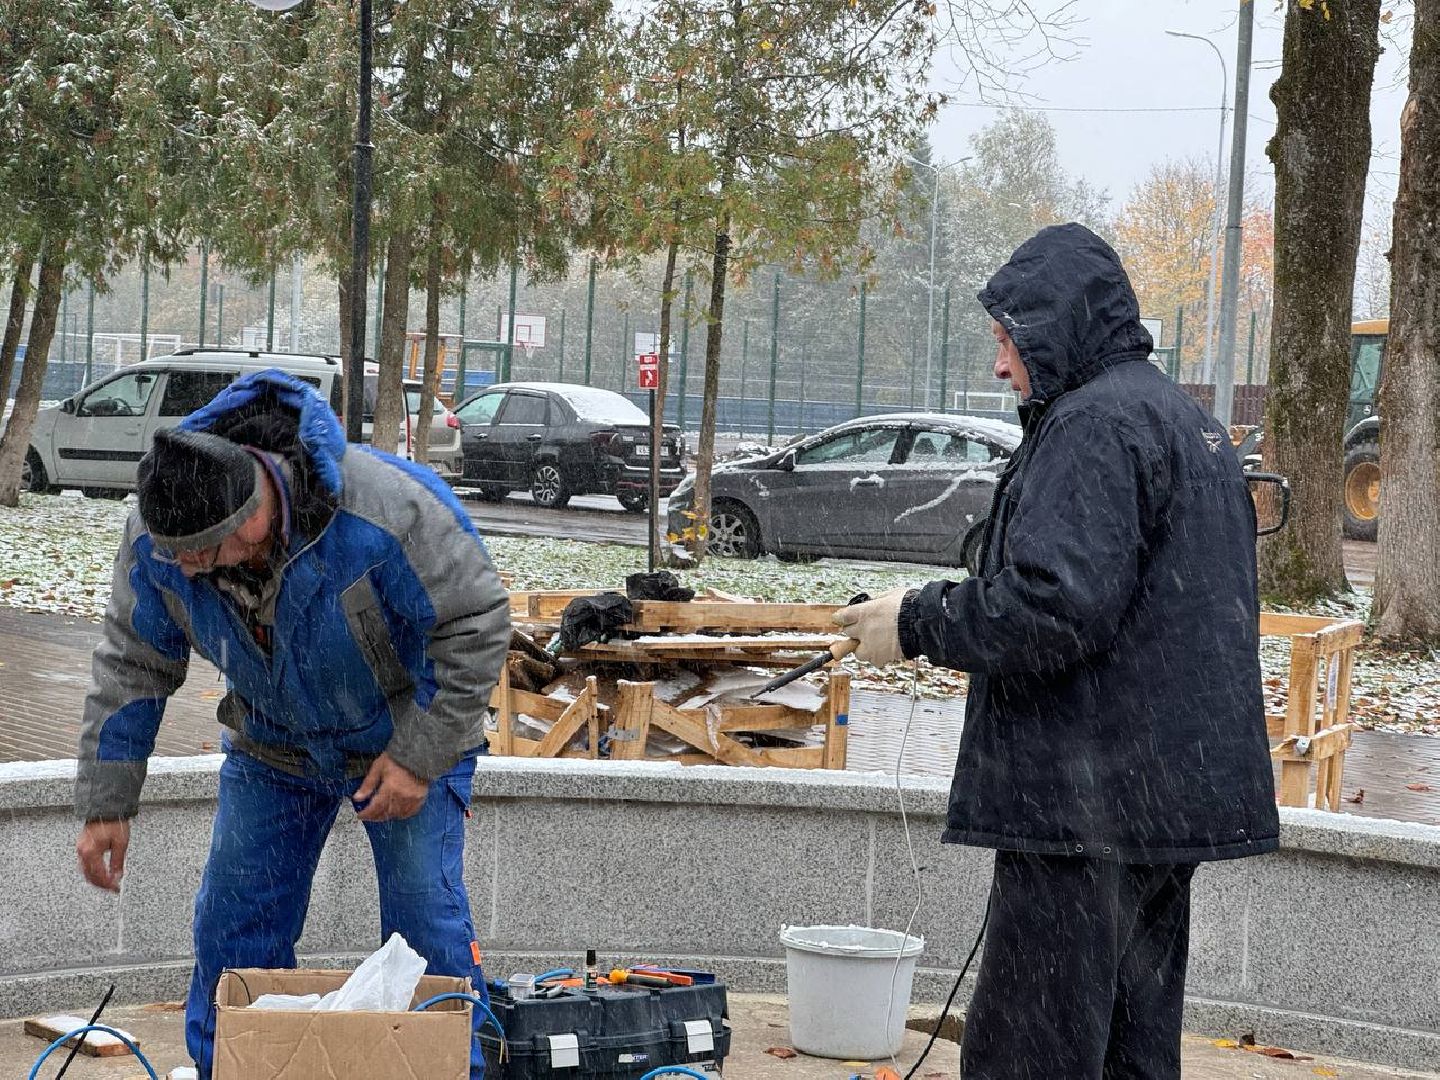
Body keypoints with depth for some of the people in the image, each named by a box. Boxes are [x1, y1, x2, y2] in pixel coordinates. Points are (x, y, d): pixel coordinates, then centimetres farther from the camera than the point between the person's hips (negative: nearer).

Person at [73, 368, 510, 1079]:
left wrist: (419, 757, -24)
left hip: (409, 737, -4)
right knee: (234, 926, 4)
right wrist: (105, 806, -7)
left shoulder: (387, 511, -38)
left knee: (426, 925, -7)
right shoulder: (157, 541, -22)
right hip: (273, 747, 4)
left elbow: (476, 624, -25)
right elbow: (132, 667, -8)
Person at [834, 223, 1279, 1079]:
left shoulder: (1093, 423, -13)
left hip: (1087, 805, -10)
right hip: (1174, 797, 10)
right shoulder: (1189, 422, 20)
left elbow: (1055, 605, -24)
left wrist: (917, 623, -11)